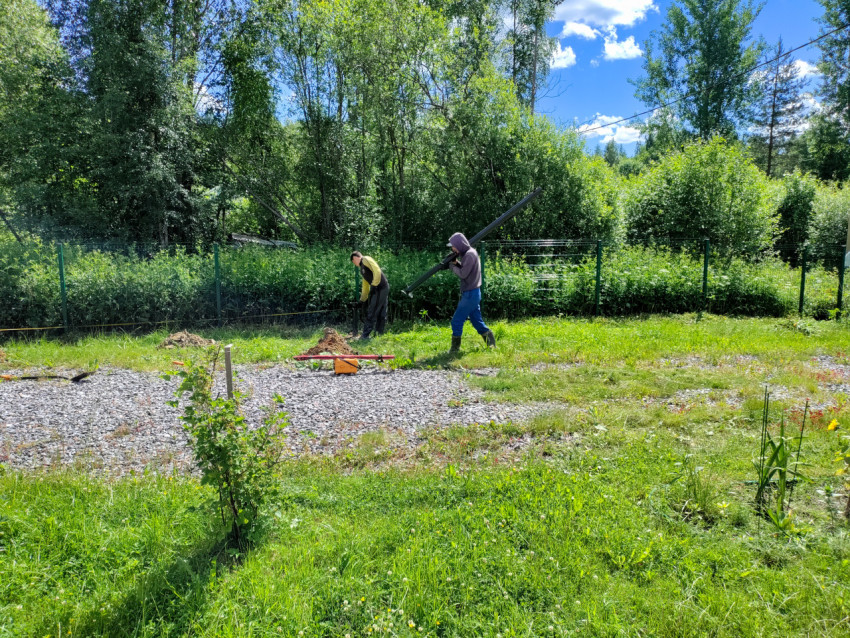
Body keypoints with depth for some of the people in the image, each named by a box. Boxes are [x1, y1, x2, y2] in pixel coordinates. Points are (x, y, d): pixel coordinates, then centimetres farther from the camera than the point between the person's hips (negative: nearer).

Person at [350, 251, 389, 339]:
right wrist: (362, 299, 29)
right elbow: (365, 286, 28)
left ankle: (365, 335, -7)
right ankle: (380, 334, 17)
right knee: (381, 314, 11)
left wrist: (374, 285, -17)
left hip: (380, 288, -9)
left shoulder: (366, 259, -3)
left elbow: (377, 271, -17)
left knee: (371, 313, -8)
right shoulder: (362, 268, 24)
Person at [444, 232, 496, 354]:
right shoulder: (467, 253, 13)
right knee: (477, 321, 14)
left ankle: (455, 349, 4)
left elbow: (463, 274, -20)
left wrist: (452, 266, -6)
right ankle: (491, 344, 18)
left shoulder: (470, 255, -17)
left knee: (457, 321, -4)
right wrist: (456, 263, 0)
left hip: (470, 294, -10)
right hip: (472, 293, 10)